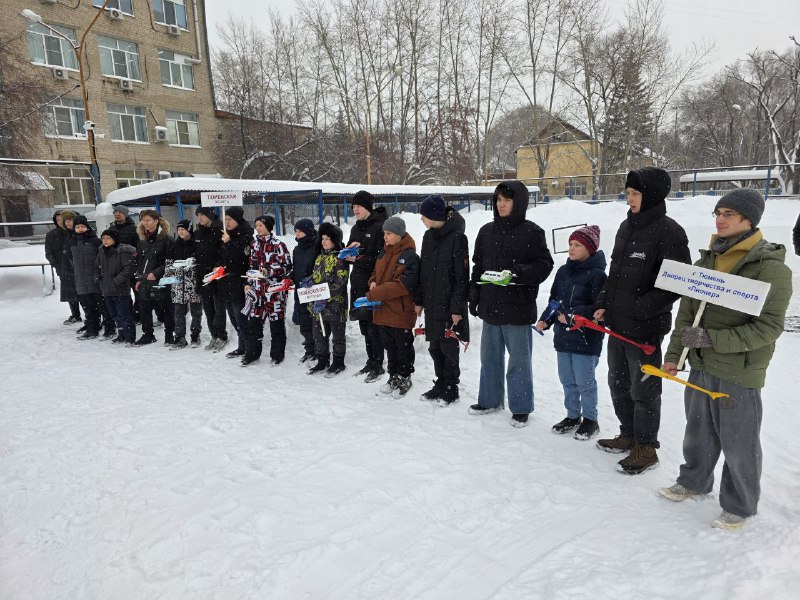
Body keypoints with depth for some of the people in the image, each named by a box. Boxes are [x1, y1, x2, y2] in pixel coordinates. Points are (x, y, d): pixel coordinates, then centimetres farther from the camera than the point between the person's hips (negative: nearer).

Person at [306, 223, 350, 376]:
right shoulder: (320, 257, 13)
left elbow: (339, 283, -19)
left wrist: (324, 299, -24)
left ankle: (338, 363, 19)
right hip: (318, 305, 8)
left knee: (337, 335, 7)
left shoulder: (340, 258, -11)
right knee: (319, 335, 14)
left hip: (335, 304, -7)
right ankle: (322, 362, 27)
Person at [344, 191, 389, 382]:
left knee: (373, 325, -3)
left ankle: (377, 365, 8)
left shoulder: (379, 227, -10)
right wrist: (349, 249, -4)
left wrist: (359, 260, -18)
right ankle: (371, 362, 25)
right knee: (364, 324, 13)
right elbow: (348, 254, 17)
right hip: (358, 283, 8)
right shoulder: (356, 228, 16)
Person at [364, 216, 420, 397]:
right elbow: (376, 272, 21)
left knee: (403, 347, 9)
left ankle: (405, 379, 26)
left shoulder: (410, 256, -17)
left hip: (401, 312, -7)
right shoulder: (384, 252, 9)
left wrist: (374, 294, -26)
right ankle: (394, 377, 35)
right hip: (383, 309, 8)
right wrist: (373, 282, -4)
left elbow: (403, 284, -25)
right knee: (389, 346, 19)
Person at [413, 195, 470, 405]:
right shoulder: (428, 236, 10)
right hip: (432, 303, 7)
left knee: (448, 346, 3)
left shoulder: (457, 237, -13)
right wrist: (419, 300, 13)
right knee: (434, 346, 13)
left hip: (450, 304, -7)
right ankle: (440, 384, 29)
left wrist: (457, 307, -17)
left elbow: (462, 276, -15)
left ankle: (451, 388, 19)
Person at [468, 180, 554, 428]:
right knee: (490, 357, 16)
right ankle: (489, 400, 33)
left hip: (518, 307, -5)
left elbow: (544, 265, -7)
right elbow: (477, 266, 14)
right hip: (491, 305, 6)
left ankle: (520, 407, 21)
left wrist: (517, 274, -23)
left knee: (519, 360, 6)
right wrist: (474, 296, 9)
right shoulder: (487, 231, 9)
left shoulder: (531, 232, -7)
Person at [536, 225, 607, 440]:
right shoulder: (563, 272, 9)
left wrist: (573, 316, -26)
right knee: (567, 381, 16)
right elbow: (554, 300, 16)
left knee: (585, 382, 4)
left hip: (586, 339, -7)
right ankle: (573, 416, 31)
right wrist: (545, 320, 2)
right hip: (563, 336, 7)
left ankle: (590, 419, 22)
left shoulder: (597, 274, -12)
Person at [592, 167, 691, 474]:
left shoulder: (668, 232, -14)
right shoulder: (627, 227, 10)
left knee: (643, 389, 5)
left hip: (645, 327, -8)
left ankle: (646, 448, 23)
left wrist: (640, 308, -18)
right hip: (617, 324, 8)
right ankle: (628, 435, 37)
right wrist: (603, 303, 8)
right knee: (618, 383, 19)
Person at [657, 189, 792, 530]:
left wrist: (712, 339, -23)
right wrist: (673, 355, 6)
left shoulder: (771, 267, -14)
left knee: (738, 444, 8)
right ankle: (694, 482, 43)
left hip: (739, 373, -6)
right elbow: (686, 312, 8)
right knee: (698, 432, 21)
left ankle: (739, 507, 29)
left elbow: (769, 327, -18)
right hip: (701, 366, 6)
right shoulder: (707, 260, 6)